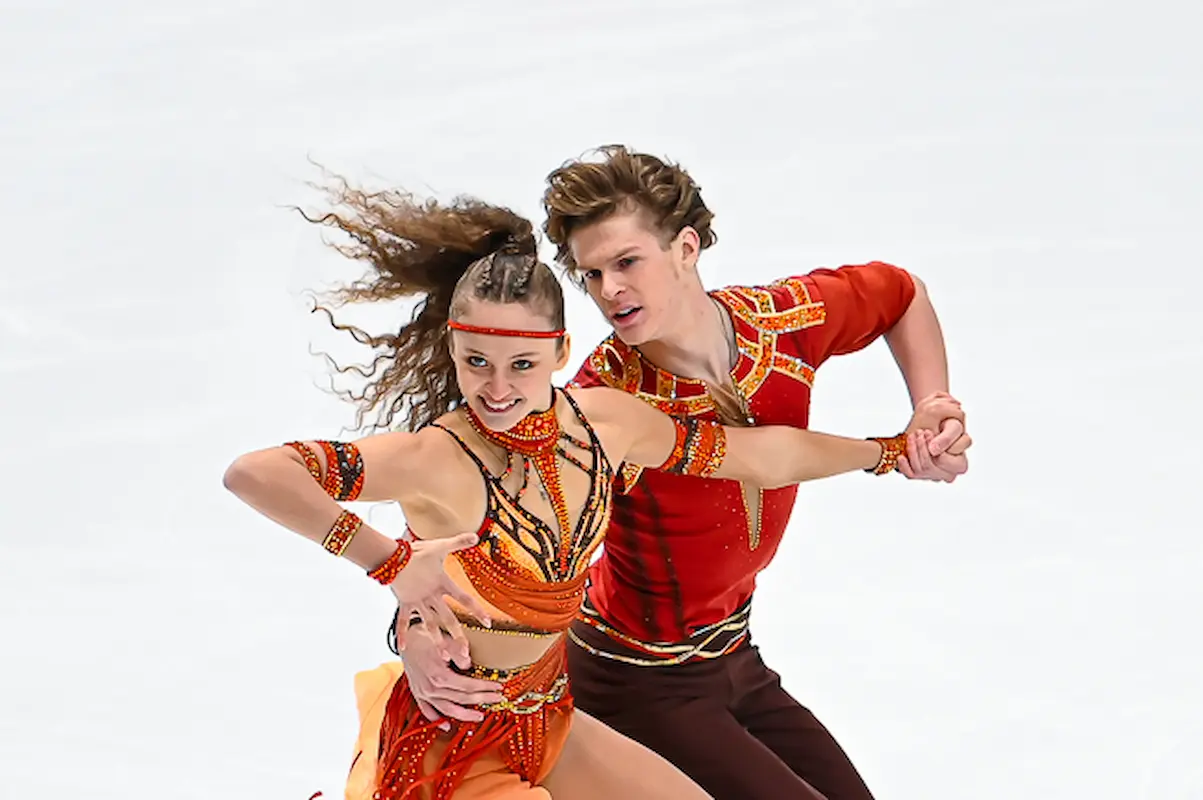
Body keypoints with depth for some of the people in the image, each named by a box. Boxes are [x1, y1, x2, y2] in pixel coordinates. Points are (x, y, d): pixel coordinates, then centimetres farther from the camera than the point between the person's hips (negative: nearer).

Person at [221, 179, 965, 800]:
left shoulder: (603, 421, -8)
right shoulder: (436, 459, -28)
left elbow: (761, 453, 7)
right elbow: (252, 473, -39)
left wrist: (896, 448, 16)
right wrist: (392, 561, -44)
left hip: (544, 728, 7)